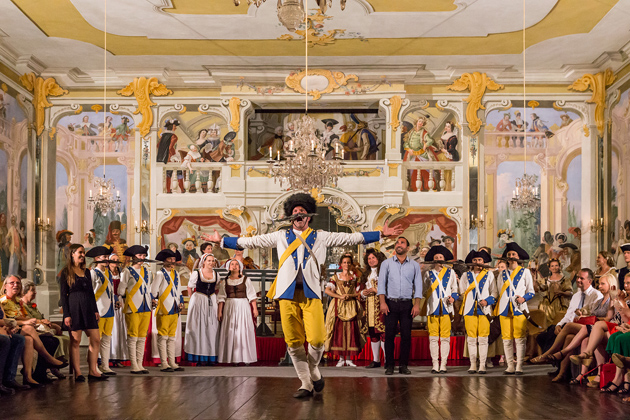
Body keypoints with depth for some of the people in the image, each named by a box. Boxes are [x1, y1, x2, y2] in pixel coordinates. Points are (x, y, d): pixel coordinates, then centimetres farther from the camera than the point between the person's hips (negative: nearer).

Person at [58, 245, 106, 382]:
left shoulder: (86, 272, 16)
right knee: (75, 341, -4)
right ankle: (77, 373, 1)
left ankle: (93, 371, 7)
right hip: (74, 308, -6)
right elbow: (63, 294, -4)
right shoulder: (66, 272, 0)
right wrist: (66, 315, -10)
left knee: (96, 340, 1)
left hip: (88, 308, 6)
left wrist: (96, 310, 12)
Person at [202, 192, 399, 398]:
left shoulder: (321, 237, 15)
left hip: (311, 293, -1)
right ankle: (306, 384, 14)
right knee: (294, 342, 0)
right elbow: (252, 241, 20)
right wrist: (222, 240, 18)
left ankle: (313, 371, 18)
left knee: (316, 339, -13)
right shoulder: (281, 236, 18)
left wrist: (381, 234, 12)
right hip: (288, 294, 1)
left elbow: (351, 238, 15)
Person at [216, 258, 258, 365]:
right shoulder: (224, 282, 9)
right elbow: (221, 298, 8)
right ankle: (231, 357, 0)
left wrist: (255, 308, -1)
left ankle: (245, 357, -1)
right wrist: (219, 311, 1)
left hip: (243, 307, -1)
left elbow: (251, 296, 5)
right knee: (230, 332, -3)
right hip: (229, 307, 1)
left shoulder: (246, 280, 7)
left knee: (244, 331, -4)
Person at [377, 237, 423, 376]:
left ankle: (403, 365, 7)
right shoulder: (386, 263, 7)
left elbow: (418, 286, 6)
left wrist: (417, 304, -4)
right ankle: (389, 365, 4)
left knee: (406, 335, -1)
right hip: (391, 303, -1)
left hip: (407, 303, 1)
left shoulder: (414, 265, 10)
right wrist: (382, 302, -8)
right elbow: (381, 283, 2)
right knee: (389, 334, -3)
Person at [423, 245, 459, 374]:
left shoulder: (451, 272, 12)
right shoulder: (428, 273, 12)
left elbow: (455, 289, 13)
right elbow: (424, 290, 14)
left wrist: (453, 298, -4)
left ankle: (443, 364, 2)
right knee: (433, 337, -1)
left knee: (445, 337, -3)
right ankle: (435, 364, 5)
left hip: (446, 308, 0)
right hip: (432, 308, 0)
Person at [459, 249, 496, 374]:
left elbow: (494, 292, 6)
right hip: (470, 310, 1)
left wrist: (487, 300, -10)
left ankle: (482, 365, -1)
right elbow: (462, 292, 14)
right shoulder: (466, 275, 13)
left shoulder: (489, 275, 10)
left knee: (483, 338, -4)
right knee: (471, 338, 0)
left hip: (484, 309, -1)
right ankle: (473, 365, 6)